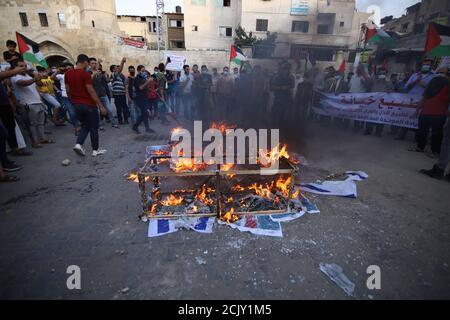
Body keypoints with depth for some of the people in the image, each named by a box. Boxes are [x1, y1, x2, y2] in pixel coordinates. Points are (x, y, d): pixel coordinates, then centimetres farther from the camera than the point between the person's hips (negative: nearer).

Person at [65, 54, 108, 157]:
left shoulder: (68, 74, 7)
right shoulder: (85, 74, -14)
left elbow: (68, 91, 11)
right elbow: (91, 91, -18)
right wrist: (101, 106, -16)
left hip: (76, 104, 7)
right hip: (88, 104, -7)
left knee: (85, 126, 20)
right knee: (94, 128, 6)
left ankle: (78, 144, 1)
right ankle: (95, 150, 12)